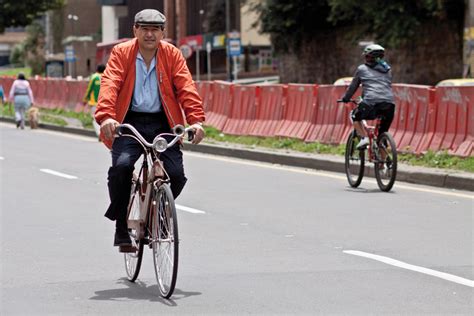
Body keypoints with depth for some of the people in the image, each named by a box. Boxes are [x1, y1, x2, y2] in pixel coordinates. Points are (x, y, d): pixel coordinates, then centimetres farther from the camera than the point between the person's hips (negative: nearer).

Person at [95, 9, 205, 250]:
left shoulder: (172, 55, 4)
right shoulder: (121, 53, 0)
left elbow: (186, 89, -7)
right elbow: (109, 85, -14)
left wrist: (196, 120, -22)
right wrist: (106, 116, -32)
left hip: (162, 123, 2)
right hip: (130, 121, -1)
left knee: (175, 174, -13)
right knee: (121, 166, -25)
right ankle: (122, 227, -4)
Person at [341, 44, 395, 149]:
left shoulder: (362, 69, 15)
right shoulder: (387, 70, 26)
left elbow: (353, 86, 22)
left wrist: (345, 98, 38)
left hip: (371, 102, -4)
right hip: (389, 103, 4)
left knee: (355, 116, 24)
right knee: (383, 133, 19)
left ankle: (364, 138, 4)